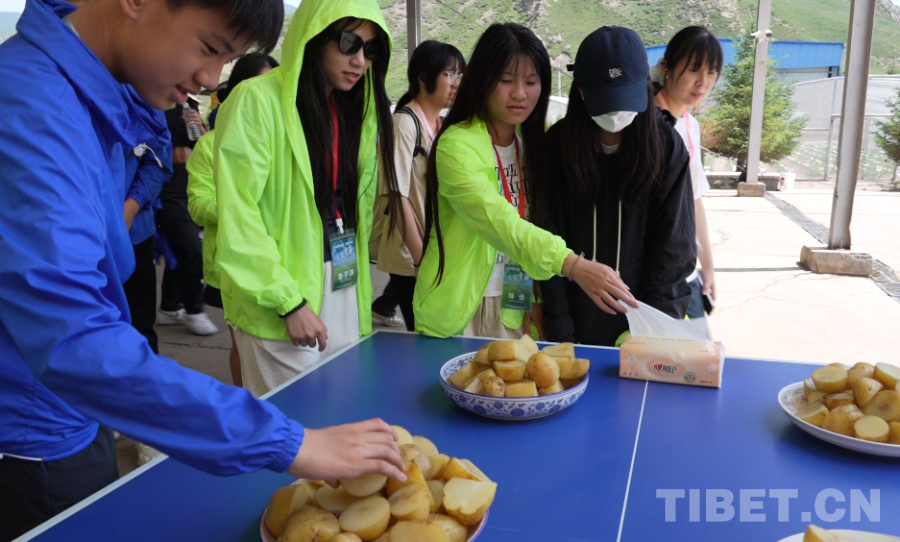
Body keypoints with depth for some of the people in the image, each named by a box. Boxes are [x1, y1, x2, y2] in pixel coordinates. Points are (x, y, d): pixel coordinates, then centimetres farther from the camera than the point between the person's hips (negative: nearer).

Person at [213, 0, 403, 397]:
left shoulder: (357, 106, 10)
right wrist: (289, 301, -17)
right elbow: (237, 216, -15)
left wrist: (355, 276, 7)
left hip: (345, 294, 7)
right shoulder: (258, 100, -13)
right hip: (280, 304, -6)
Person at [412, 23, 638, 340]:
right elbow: (498, 221, -33)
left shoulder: (532, 143, 3)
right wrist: (573, 266, -43)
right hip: (458, 313, -5)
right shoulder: (456, 145, -19)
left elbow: (535, 222, 5)